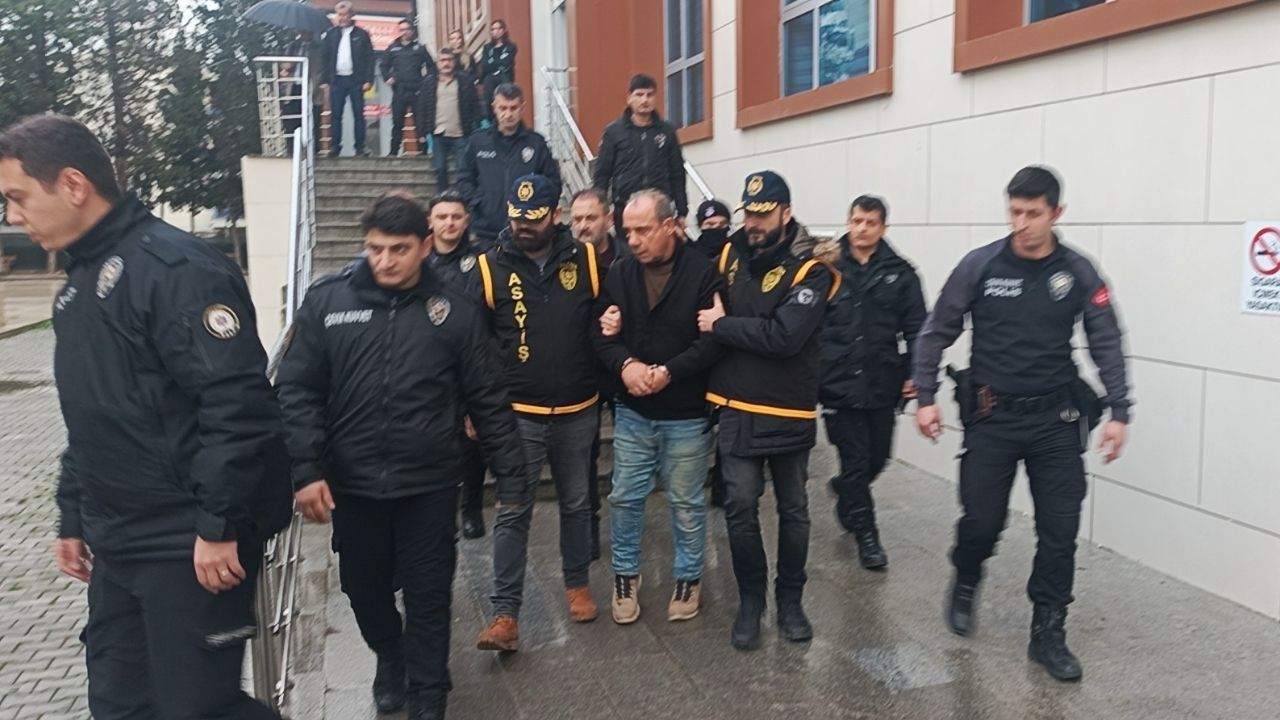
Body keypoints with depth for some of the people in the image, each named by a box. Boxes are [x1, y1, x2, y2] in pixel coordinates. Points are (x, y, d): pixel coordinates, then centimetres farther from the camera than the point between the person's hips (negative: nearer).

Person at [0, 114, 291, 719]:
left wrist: (218, 525, -24)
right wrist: (73, 517, 21)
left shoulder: (177, 266, -17)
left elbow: (237, 404, -24)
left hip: (190, 545, -9)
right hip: (117, 544, 9)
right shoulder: (79, 284, 14)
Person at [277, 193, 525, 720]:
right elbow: (298, 391, -2)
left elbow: (488, 401, 0)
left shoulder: (454, 311, -3)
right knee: (364, 589, 19)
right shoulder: (327, 301, -2)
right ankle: (389, 658, 49)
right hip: (352, 483, 2)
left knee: (428, 597, 9)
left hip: (429, 485, -1)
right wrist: (306, 469, -11)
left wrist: (511, 475, 0)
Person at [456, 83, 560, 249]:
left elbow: (552, 182, 7)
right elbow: (465, 179, 12)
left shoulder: (536, 143, 3)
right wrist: (475, 203, -3)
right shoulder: (478, 141, 5)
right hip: (485, 230, 1)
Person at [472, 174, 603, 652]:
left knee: (576, 504, 16)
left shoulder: (586, 261, -2)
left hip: (577, 413, 2)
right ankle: (505, 614, 9)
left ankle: (577, 584, 36)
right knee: (512, 514, 1)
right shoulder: (490, 267, -5)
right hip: (518, 415, -1)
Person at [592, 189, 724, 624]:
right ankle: (625, 574, 32)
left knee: (686, 502, 11)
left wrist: (670, 371, -26)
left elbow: (713, 339, -16)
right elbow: (602, 332, 0)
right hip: (632, 413, 4)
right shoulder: (619, 273, 0)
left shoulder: (702, 273, -12)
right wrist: (625, 364, -20)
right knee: (625, 498, 12)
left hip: (686, 415, -3)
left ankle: (689, 577, 30)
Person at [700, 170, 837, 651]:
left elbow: (784, 336, -24)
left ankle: (790, 600, 29)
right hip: (737, 408, 3)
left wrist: (723, 325, -16)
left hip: (789, 412, -2)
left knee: (793, 509, 11)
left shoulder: (810, 269, -12)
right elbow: (702, 309, 13)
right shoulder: (730, 254, 3)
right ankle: (750, 600, 21)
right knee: (740, 508, 2)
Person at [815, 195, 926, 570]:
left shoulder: (899, 272, 1)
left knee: (877, 458, 15)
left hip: (882, 385, 2)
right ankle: (866, 533, 20)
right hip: (838, 384, -2)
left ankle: (845, 491, 46)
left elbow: (916, 329, 1)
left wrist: (915, 373, -7)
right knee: (855, 461, 4)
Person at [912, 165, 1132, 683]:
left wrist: (1118, 413, -4)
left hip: (1056, 420, 2)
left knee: (1059, 530, 3)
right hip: (991, 417, -1)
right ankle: (965, 586, 34)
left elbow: (1106, 344, 2)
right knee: (982, 520, 1)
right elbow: (936, 333, 0)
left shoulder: (1078, 272, -2)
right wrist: (926, 398, -5)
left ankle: (1048, 634, 19)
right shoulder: (980, 265, -6)